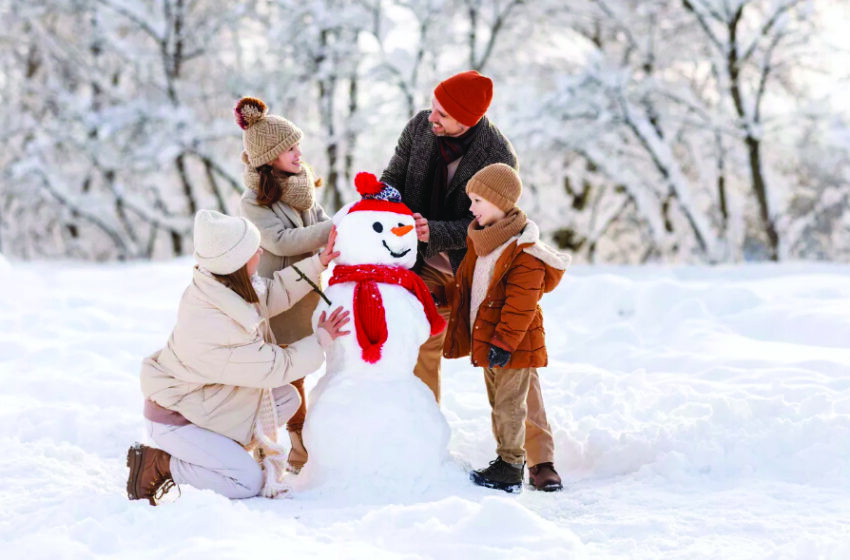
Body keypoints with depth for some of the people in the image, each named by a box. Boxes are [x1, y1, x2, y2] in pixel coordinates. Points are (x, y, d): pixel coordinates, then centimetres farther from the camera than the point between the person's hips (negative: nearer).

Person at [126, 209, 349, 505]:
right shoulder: (215, 328, -36)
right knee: (249, 481, -13)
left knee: (287, 398, 7)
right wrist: (321, 339, -11)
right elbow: (276, 367, -24)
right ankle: (157, 465, -3)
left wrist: (319, 262, 1)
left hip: (203, 399, 9)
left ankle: (218, 451, 10)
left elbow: (273, 292, 8)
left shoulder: (220, 288, -12)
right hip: (174, 419, -9)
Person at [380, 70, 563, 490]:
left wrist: (433, 231, -40)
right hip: (429, 265, 4)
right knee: (421, 350, 7)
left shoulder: (498, 156, -24)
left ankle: (539, 457, 1)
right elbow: (393, 177, 2)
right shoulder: (420, 127, -10)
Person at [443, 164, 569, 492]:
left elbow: (521, 305, -22)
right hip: (486, 339, 10)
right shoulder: (480, 242, 10)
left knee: (510, 404, -3)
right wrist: (460, 335, 21)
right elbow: (464, 289, 20)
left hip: (514, 344, -10)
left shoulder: (524, 252, -19)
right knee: (499, 404, 16)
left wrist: (504, 342, -23)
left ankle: (511, 466, 5)